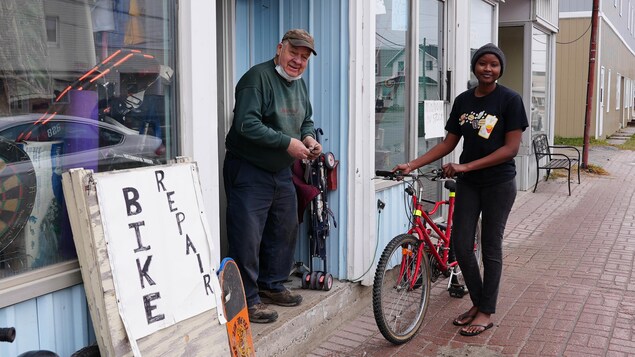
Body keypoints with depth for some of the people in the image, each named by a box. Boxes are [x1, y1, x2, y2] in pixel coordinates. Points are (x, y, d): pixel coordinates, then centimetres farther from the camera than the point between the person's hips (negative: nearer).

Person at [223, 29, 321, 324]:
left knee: (285, 230, 17)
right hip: (248, 170, -9)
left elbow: (306, 120, 23)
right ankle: (248, 299, 7)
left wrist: (309, 138, 0)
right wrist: (287, 142, -24)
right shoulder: (258, 77, -17)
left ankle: (272, 286, 34)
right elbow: (247, 125, -26)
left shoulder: (299, 83, 11)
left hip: (281, 172, 9)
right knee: (248, 237, -6)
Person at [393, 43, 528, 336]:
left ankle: (486, 312, 18)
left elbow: (511, 148, -15)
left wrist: (466, 166, -22)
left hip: (498, 183, -4)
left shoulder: (510, 100, -10)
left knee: (490, 247, 4)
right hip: (468, 183, 5)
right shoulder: (463, 100, 5)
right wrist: (412, 165, -4)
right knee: (460, 245, 3)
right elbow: (448, 143, 7)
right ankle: (478, 302, 24)